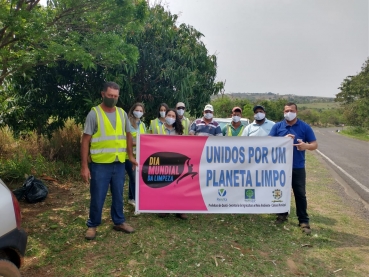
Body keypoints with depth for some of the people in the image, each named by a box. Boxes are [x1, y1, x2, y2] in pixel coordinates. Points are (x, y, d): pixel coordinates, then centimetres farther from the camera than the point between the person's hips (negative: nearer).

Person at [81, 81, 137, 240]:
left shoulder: (122, 113, 7)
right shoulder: (94, 113, -6)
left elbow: (128, 135, 17)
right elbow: (85, 140, -8)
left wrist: (130, 156, 13)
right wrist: (84, 166, -12)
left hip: (119, 163, 4)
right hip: (100, 164, -4)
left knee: (118, 196, 15)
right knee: (97, 198, 6)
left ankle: (119, 222, 32)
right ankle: (92, 225, 25)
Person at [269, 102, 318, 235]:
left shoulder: (305, 127, 1)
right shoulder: (277, 126, 3)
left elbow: (315, 144, 1)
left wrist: (306, 146, -23)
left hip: (298, 167, -1)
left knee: (300, 194, 2)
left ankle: (303, 221, 12)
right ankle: (282, 214, 30)